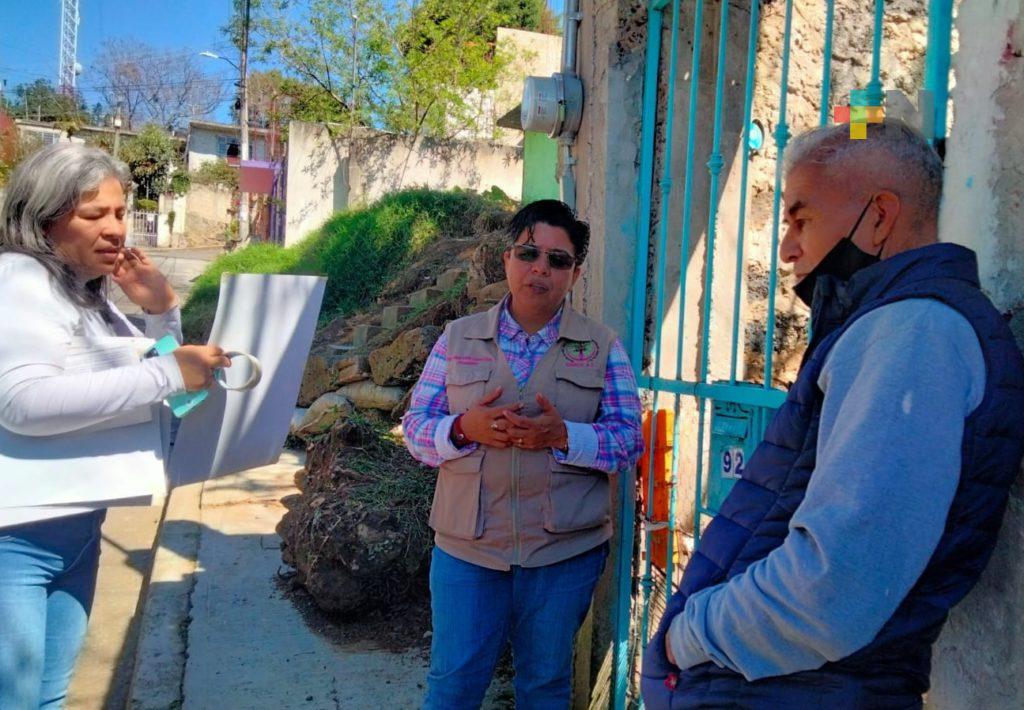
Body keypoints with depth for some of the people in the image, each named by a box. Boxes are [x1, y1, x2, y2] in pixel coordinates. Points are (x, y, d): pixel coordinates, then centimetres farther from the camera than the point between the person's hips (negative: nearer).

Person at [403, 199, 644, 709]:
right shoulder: (458, 338, 4)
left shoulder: (602, 347, 2)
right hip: (467, 547, 0)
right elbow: (415, 428, 3)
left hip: (565, 550, 0)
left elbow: (629, 441, -2)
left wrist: (563, 435, -20)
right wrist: (464, 428, -18)